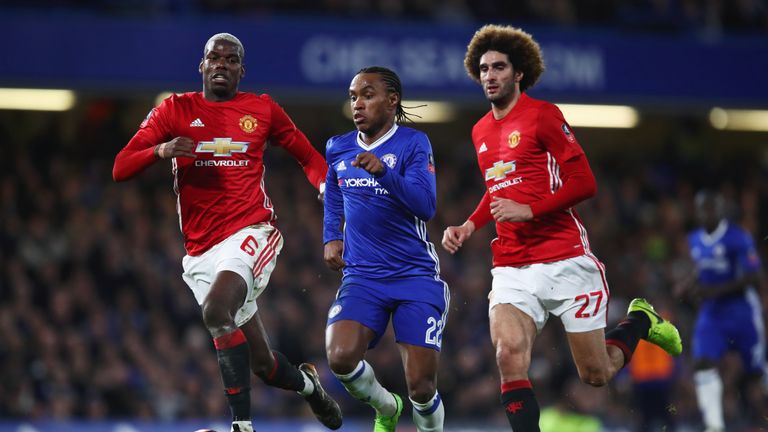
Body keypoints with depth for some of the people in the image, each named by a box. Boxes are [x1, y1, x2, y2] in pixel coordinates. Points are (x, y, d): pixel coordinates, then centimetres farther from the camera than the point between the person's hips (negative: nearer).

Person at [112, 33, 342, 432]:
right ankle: (307, 383, 38)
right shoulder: (176, 111, 7)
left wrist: (326, 185, -4)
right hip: (201, 251, 3)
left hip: (251, 232, -3)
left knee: (216, 311, -32)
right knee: (260, 363, 4)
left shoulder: (262, 110, 8)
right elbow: (120, 169, 1)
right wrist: (161, 150, -19)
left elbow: (308, 157, 19)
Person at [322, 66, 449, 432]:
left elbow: (425, 206, -17)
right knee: (341, 358, -21)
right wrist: (331, 237, 13)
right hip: (362, 276, 3)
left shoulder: (413, 143, -4)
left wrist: (383, 170, -29)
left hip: (415, 275, -3)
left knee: (421, 385, -10)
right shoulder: (338, 148, 10)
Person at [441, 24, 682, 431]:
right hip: (512, 267, 5)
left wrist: (529, 210, -19)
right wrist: (469, 226, 13)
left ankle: (640, 320, 35)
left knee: (596, 374, 4)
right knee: (509, 354, -23)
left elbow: (584, 182, -10)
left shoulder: (542, 115, -6)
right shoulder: (481, 131, 14)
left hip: (566, 260, -5)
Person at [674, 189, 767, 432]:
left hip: (741, 311, -5)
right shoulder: (695, 240, 8)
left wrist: (714, 291, -23)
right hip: (711, 313, 5)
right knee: (703, 364, -16)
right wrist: (687, 285, 4)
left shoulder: (738, 238, -14)